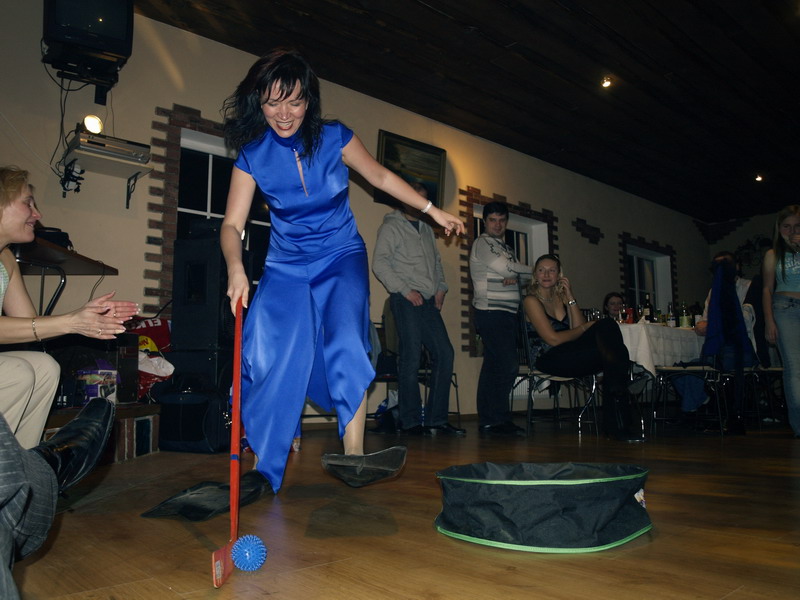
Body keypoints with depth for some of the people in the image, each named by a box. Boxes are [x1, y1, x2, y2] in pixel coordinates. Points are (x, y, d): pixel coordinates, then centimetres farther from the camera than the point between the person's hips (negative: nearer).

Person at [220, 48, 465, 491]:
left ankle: (353, 455, -22)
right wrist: (236, 267, -34)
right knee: (267, 358, -9)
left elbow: (381, 177, 5)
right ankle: (259, 465, 11)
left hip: (341, 258, -1)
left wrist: (433, 210, 5)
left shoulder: (335, 138, -9)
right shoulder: (252, 157, -8)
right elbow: (232, 225, -13)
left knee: (346, 344, -24)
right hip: (286, 266, 1)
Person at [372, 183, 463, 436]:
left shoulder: (426, 229, 24)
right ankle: (410, 422, 1)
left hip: (429, 301, 7)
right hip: (406, 300, -7)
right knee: (411, 357, -8)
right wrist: (405, 290, -14)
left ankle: (436, 420, 7)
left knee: (444, 354, 0)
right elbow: (380, 263, -8)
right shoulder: (391, 227, 3)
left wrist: (441, 287, 9)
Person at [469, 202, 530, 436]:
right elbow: (505, 267, -14)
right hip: (491, 311, -9)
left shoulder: (505, 247, 24)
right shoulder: (483, 243, -3)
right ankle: (498, 419, -7)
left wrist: (514, 277, -7)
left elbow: (510, 272, 18)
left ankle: (488, 421, 13)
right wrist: (534, 272, 1)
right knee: (508, 364, -13)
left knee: (494, 365, 8)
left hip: (506, 313, 9)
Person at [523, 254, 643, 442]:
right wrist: (586, 328, -3)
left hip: (571, 353, 6)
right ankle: (617, 423, -23)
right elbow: (553, 339, -13)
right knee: (611, 353, -27)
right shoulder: (532, 300, -3)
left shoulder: (561, 295, 18)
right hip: (550, 359, -6)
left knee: (607, 325, -23)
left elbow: (578, 327, 3)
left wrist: (570, 297, -2)